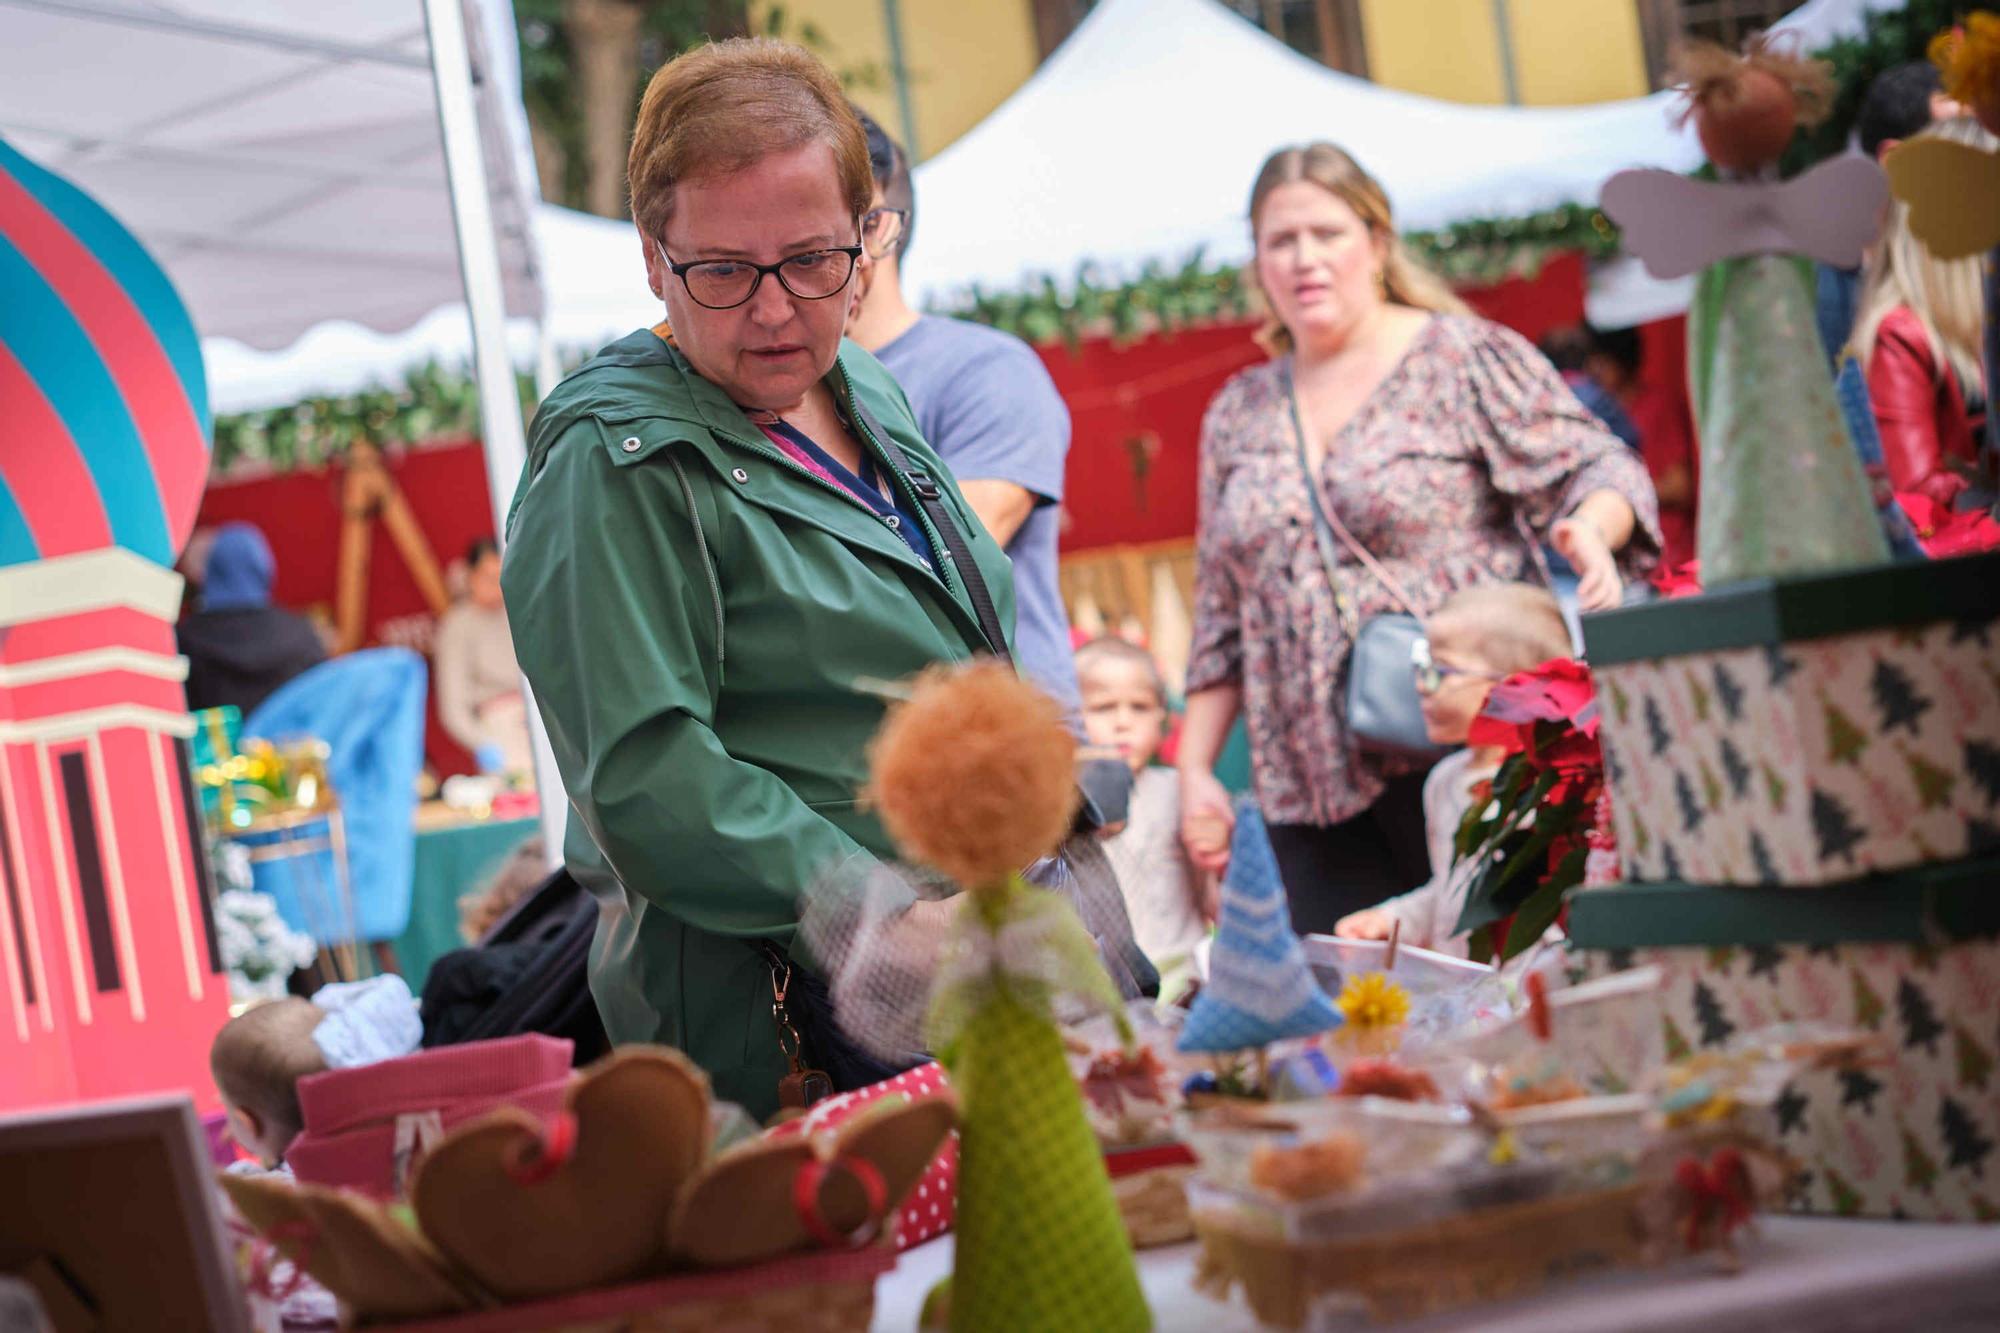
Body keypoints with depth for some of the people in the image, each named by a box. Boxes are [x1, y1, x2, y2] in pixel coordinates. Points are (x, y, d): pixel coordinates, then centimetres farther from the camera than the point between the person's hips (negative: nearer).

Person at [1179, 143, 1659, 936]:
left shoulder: (1466, 359, 3)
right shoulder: (1238, 416, 16)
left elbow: (1598, 470, -2)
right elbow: (1221, 619, 19)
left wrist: (1590, 530, -25)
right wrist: (1195, 769, 14)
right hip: (1310, 782, 4)